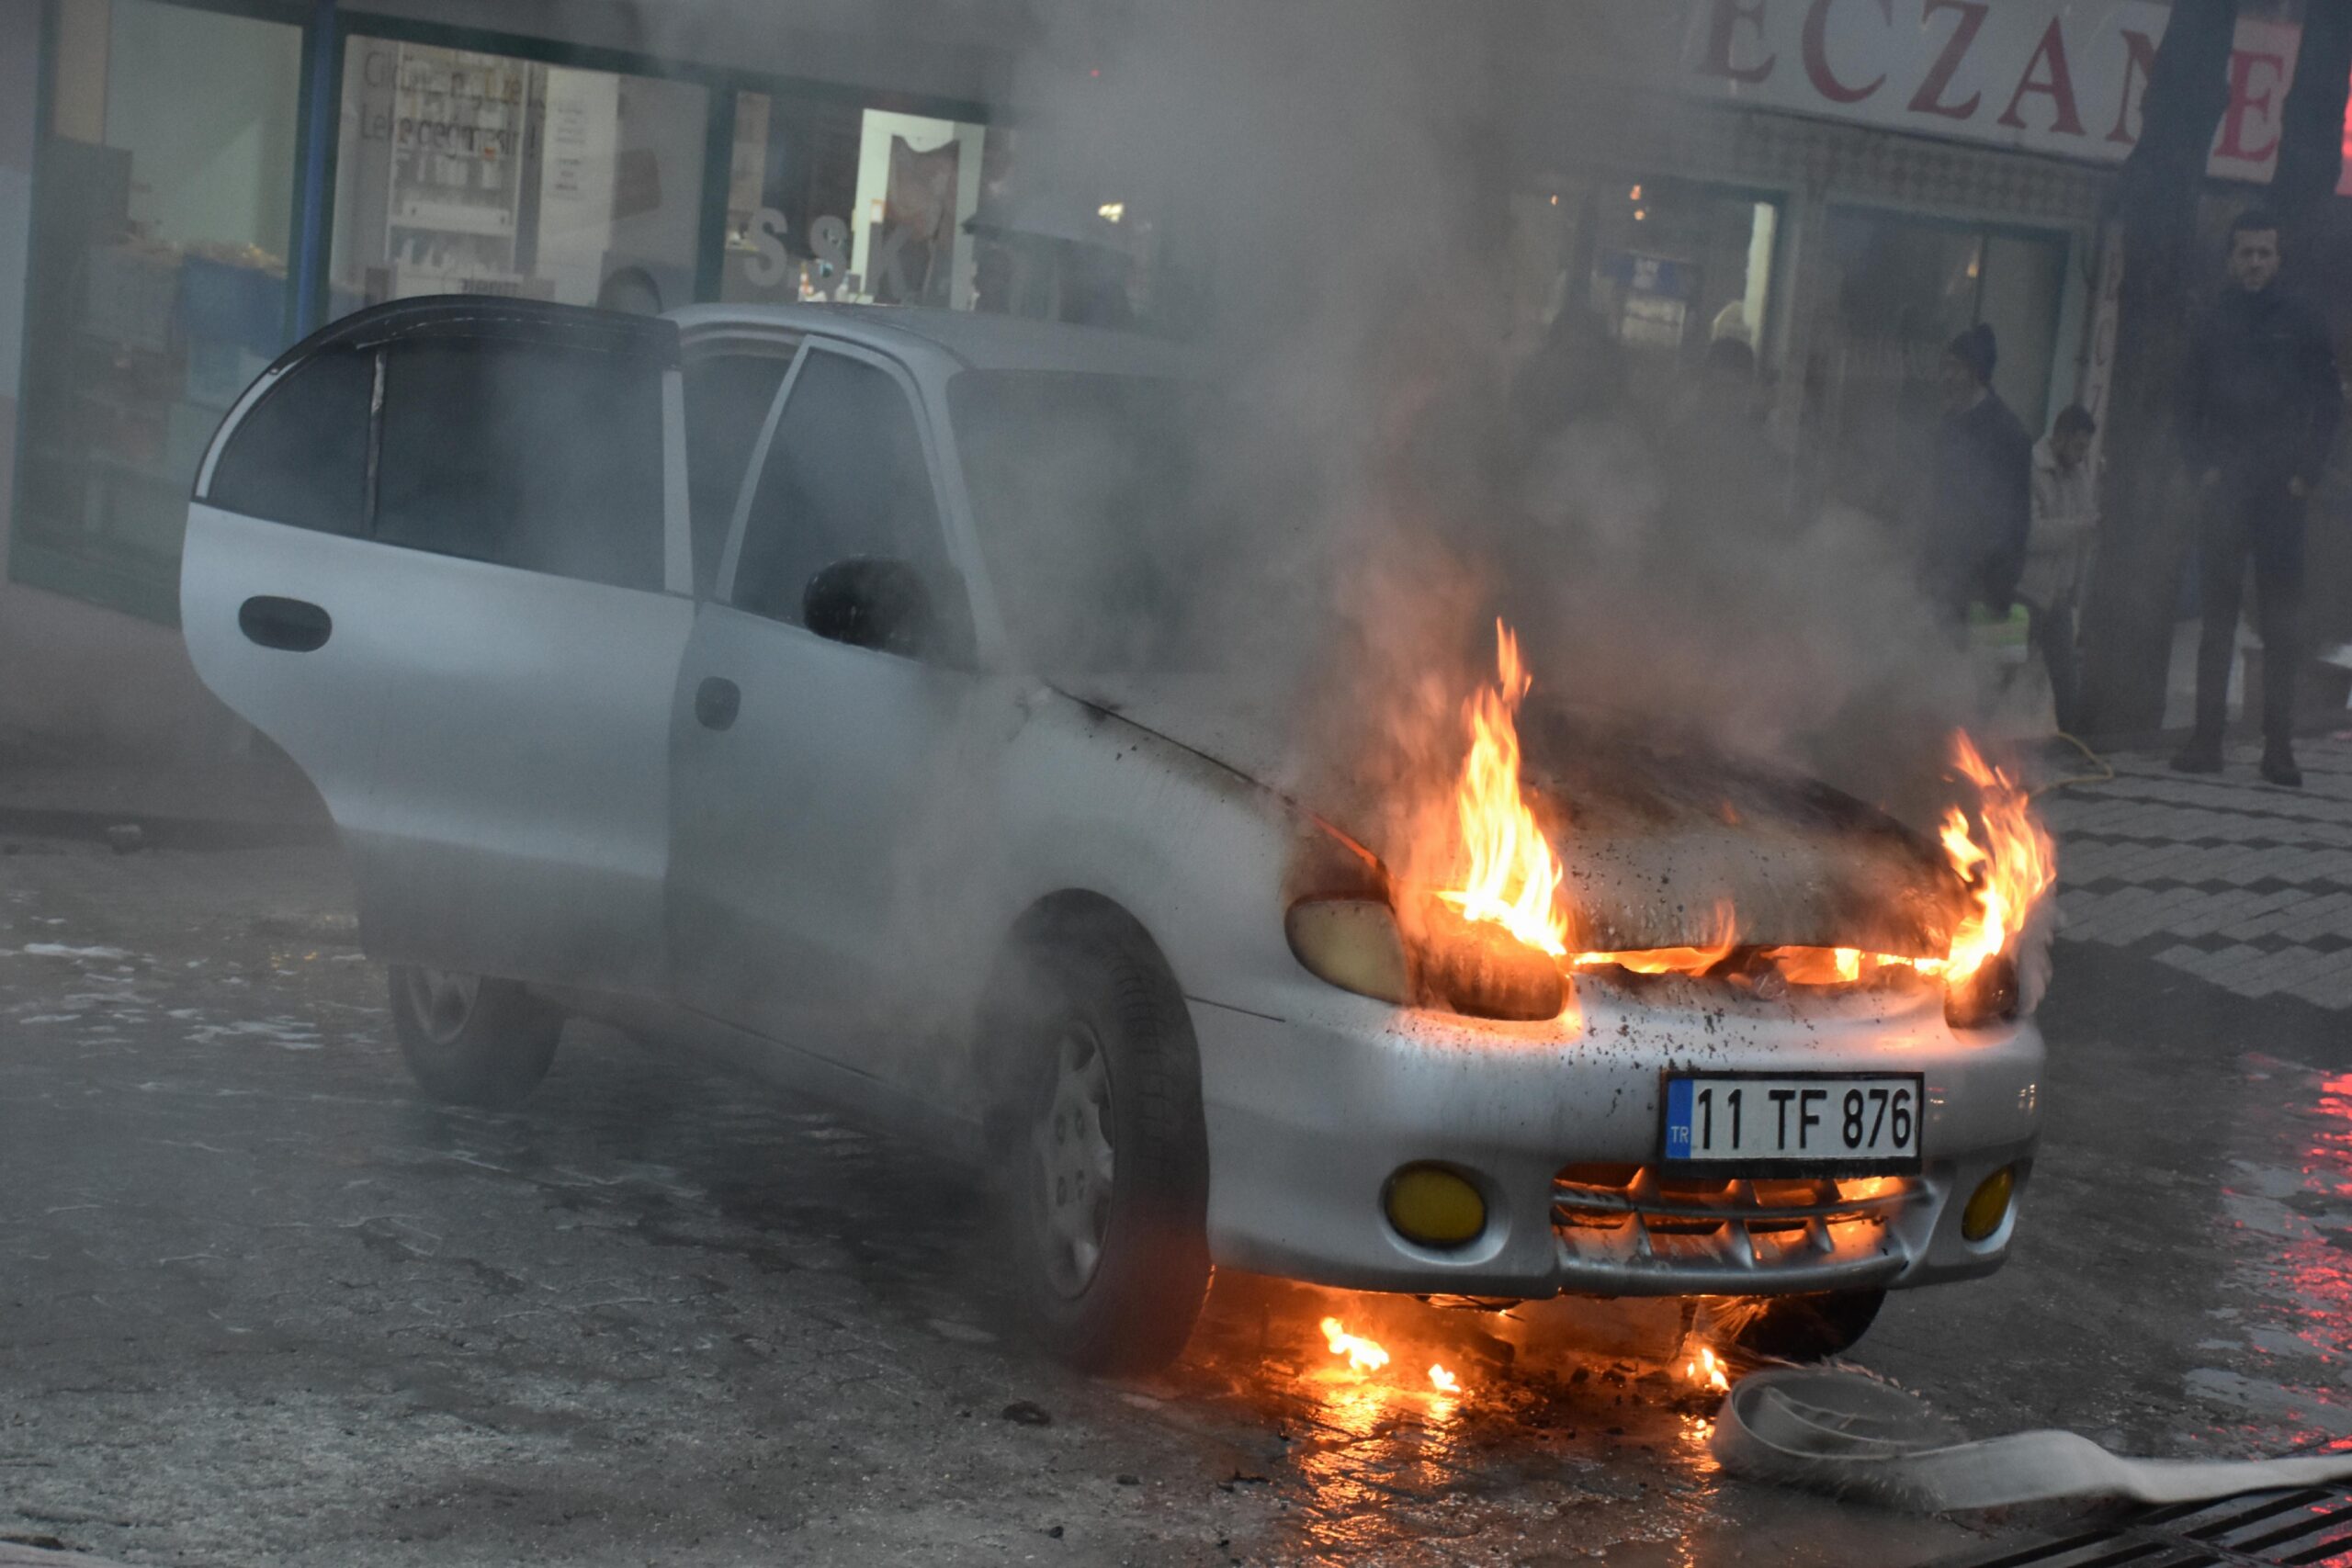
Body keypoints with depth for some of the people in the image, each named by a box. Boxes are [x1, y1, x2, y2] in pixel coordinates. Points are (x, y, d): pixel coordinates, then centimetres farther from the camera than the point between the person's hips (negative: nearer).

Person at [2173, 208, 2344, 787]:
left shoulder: (2302, 324, 7)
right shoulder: (2212, 326, 10)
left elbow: (2329, 404, 7)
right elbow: (2189, 406, 12)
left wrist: (2305, 473, -3)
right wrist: (2202, 468, -2)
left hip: (2281, 494, -1)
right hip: (2223, 491, 1)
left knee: (2282, 624, -3)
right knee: (2217, 617, 1)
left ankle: (2278, 746, -2)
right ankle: (2207, 739, 3)